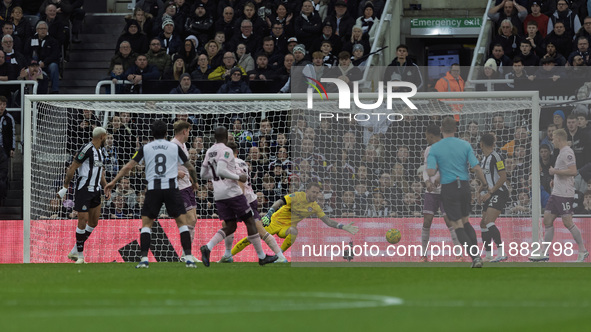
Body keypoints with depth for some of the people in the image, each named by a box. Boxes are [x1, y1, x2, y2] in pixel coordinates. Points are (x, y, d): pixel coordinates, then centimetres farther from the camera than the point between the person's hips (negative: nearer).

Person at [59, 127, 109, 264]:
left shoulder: (100, 152, 14)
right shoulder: (87, 150, -14)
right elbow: (72, 168, -14)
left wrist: (106, 189, 10)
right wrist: (65, 187, -15)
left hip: (95, 191, 9)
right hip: (83, 190, -9)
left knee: (94, 222, 8)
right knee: (83, 220, -9)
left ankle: (74, 251, 17)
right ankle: (80, 255, 0)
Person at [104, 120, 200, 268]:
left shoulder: (145, 148, 6)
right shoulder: (174, 147, 7)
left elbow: (128, 166, 4)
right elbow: (190, 167, 15)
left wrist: (114, 181, 13)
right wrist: (194, 181, 34)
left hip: (153, 189, 0)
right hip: (171, 187, 0)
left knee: (146, 223, 9)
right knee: (182, 222, 6)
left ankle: (144, 259, -4)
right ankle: (189, 258, -4)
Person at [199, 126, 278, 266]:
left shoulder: (209, 152, 12)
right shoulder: (226, 151, -12)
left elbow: (203, 175, 18)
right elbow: (221, 171, -26)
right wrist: (238, 177, -15)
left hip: (219, 195, 7)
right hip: (232, 192, -7)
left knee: (230, 226, 12)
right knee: (250, 222, 4)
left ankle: (207, 247, -12)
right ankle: (262, 256, 8)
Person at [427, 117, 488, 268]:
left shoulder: (435, 148, -7)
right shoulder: (465, 145, -1)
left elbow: (431, 172, -14)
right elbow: (476, 167, -6)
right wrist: (483, 182, 9)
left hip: (449, 188, -3)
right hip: (465, 186, 3)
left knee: (458, 225, 1)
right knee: (465, 221, 21)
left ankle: (475, 257, -13)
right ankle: (476, 253, 9)